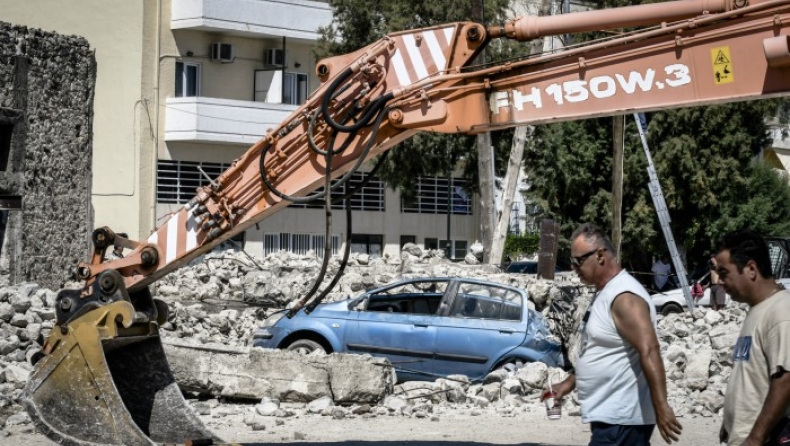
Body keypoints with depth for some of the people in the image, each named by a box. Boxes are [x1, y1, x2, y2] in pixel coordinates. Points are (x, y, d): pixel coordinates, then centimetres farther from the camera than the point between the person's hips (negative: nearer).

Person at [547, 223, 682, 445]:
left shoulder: (624, 296, -18)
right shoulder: (604, 294, 15)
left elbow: (649, 352, -27)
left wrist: (661, 407, -32)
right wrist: (570, 382, 24)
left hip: (621, 419, -10)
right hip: (611, 414, 10)